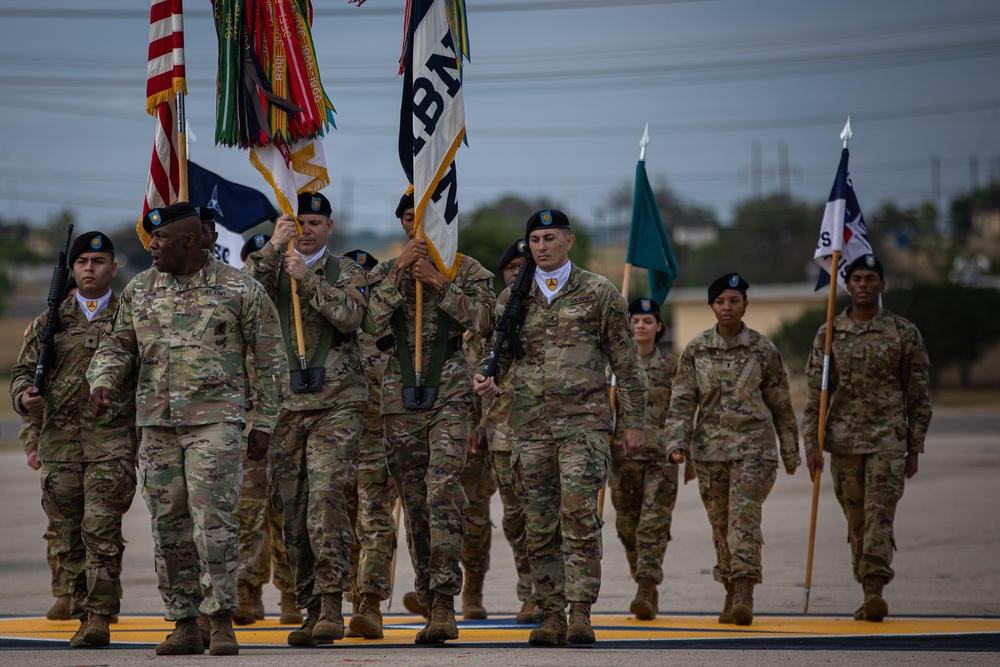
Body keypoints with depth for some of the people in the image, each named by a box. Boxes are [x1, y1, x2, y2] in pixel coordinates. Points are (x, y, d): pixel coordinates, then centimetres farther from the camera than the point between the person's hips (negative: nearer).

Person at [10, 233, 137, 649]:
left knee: (101, 529, -15)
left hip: (112, 439, -3)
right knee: (68, 537, 5)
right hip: (59, 442, 3)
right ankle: (84, 614, 15)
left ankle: (100, 618, -15)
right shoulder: (50, 321, 13)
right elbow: (24, 370, 16)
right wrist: (25, 397, -7)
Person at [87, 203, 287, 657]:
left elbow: (269, 360, 4)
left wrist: (264, 424, 1)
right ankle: (184, 625, 11)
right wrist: (102, 382, -3)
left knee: (212, 520, -14)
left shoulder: (239, 290, -1)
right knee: (169, 527, 4)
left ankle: (222, 623, -8)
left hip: (215, 419, -4)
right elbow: (117, 344, 18)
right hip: (157, 425, 5)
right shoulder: (139, 290, 10)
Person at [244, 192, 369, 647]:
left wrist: (308, 279, -17)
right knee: (295, 513, 4)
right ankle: (312, 611, 11)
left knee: (326, 497, -19)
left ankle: (332, 605, -20)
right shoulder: (272, 271, 12)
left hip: (336, 405, -3)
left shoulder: (345, 272, 8)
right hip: (285, 405, 3)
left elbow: (350, 316, -10)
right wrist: (272, 248, -17)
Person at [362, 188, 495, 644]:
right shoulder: (384, 273, 12)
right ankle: (431, 606, 13)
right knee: (414, 503, 5)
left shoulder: (465, 270, 6)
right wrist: (398, 273, -11)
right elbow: (373, 325, -4)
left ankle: (444, 603, -23)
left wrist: (439, 283, -13)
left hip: (449, 395, -3)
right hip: (401, 398, 3)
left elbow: (483, 320, -10)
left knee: (443, 491, -19)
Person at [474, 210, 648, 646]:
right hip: (530, 425, 3)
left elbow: (627, 364, 6)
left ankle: (580, 614, -14)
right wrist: (488, 380, -8)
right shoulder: (513, 298, 12)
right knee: (539, 523, 3)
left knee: (579, 513, -16)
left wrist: (635, 422, 3)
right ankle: (551, 617, 9)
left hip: (584, 420, -3)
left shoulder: (598, 293, 4)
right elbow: (499, 352, 16)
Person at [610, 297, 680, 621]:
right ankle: (648, 589, 22)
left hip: (661, 455, -2)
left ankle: (646, 591, -20)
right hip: (624, 455, 2)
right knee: (628, 525, 7)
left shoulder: (671, 366, 4)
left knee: (654, 523, -13)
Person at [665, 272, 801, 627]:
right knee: (720, 524, 7)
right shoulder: (695, 350, 6)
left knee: (744, 516, -16)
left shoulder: (763, 350, 3)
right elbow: (682, 401, 6)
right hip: (709, 448, 3)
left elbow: (780, 404, 10)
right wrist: (678, 445, -5)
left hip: (753, 445, -3)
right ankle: (731, 596, 20)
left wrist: (790, 452, 13)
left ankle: (745, 596, -20)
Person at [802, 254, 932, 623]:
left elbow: (919, 395, 5)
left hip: (888, 440, -2)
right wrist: (811, 443, -2)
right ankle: (869, 594, 14)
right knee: (857, 522, 7)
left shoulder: (904, 333, 3)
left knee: (880, 513, -14)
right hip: (844, 441, 2)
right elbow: (815, 395, 6)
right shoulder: (828, 334, 7)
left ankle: (874, 589, -21)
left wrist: (914, 449, 2)